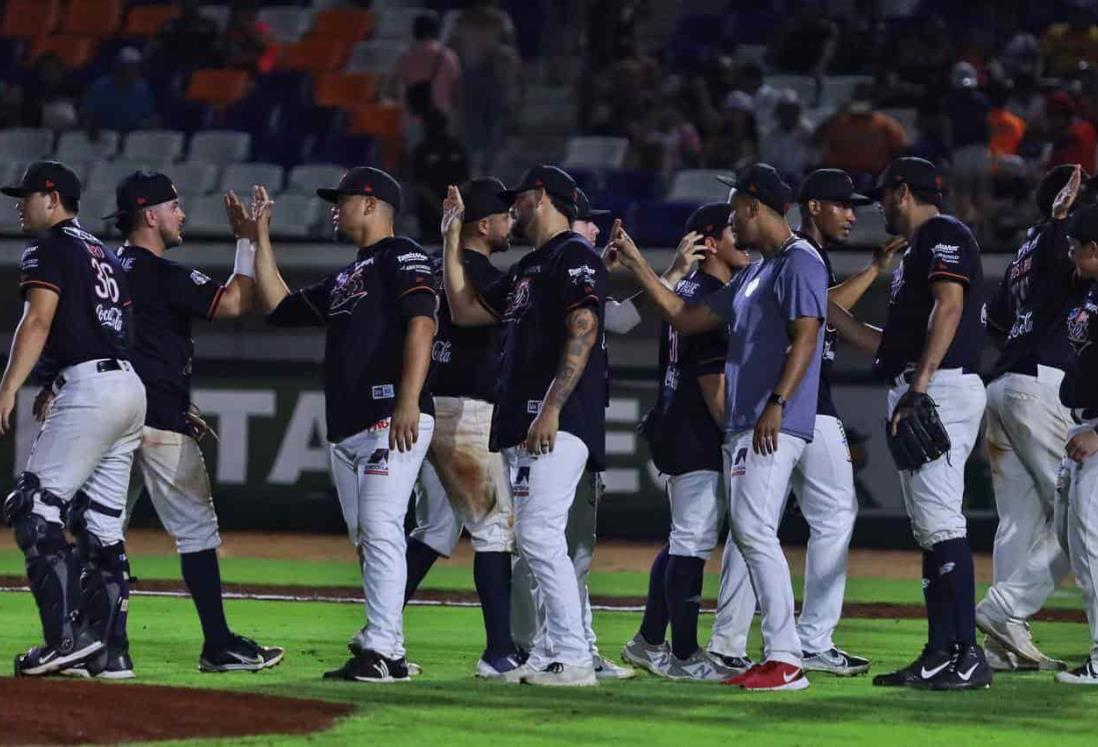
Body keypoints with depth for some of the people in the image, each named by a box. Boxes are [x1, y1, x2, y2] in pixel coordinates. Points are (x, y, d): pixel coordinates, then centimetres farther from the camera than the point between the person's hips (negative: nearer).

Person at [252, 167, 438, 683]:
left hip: (392, 420, -10)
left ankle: (380, 650, -24)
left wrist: (409, 402, -24)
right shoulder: (343, 281, 28)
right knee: (366, 539, 8)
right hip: (346, 428, 10)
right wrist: (260, 237, 31)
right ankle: (386, 651, 10)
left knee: (381, 528, -18)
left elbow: (420, 324, -13)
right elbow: (278, 306, 33)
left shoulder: (401, 257, 0)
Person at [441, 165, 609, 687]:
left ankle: (572, 659, -18)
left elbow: (583, 331, -18)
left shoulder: (575, 256, -7)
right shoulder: (526, 269, 24)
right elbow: (465, 310, 29)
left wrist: (551, 409, -25)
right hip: (522, 426, 11)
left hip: (559, 424, -11)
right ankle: (549, 654, 12)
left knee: (539, 535, -17)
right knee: (535, 540, 9)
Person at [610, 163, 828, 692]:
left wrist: (778, 403, -27)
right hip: (741, 425, 11)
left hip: (776, 425, -11)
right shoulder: (755, 273, 24)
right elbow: (686, 318, 28)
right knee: (746, 532, 8)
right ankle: (776, 655, 9)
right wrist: (637, 265, 27)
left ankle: (786, 660, -22)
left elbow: (806, 336, -18)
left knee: (755, 529, -18)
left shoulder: (799, 261, -7)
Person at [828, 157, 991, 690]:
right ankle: (940, 655, 9)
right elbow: (889, 345, 29)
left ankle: (968, 655, -22)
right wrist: (827, 309, 31)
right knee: (928, 527, 9)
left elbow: (950, 306, -18)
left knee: (941, 521, -17)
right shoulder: (915, 251, 27)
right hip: (915, 398, 11)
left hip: (942, 388, -11)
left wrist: (919, 387, -25)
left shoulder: (943, 234, -3)